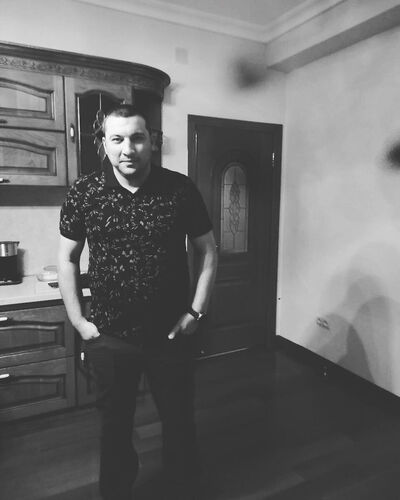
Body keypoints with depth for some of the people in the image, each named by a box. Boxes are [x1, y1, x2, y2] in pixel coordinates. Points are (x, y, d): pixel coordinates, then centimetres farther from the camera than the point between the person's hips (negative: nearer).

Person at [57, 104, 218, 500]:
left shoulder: (181, 189, -8)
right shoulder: (83, 193, -5)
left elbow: (207, 251, 0)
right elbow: (67, 258, 3)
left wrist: (196, 311, -5)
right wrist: (78, 320, -2)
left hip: (172, 334, 0)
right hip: (109, 336, 1)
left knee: (179, 422, 18)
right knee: (115, 424, 21)